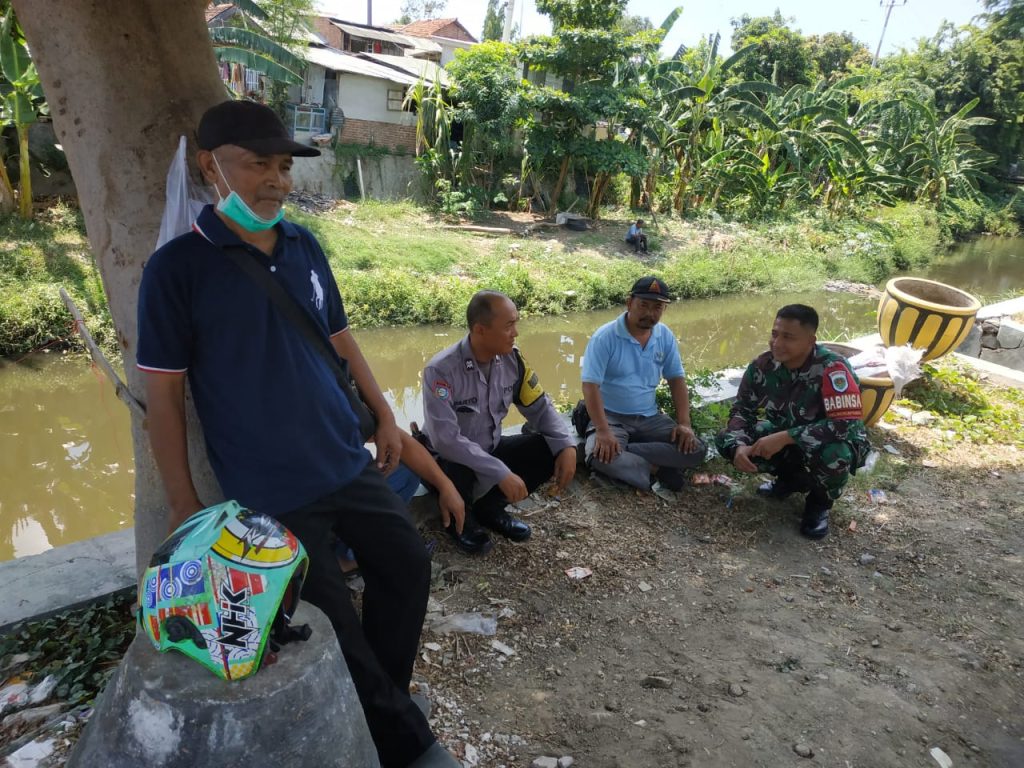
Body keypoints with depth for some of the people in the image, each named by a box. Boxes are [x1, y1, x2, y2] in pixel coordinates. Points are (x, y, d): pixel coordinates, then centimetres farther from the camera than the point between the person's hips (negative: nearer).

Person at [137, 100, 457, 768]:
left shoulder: (304, 246, 4)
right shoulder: (177, 268, -12)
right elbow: (163, 393, -8)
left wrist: (384, 414, 13)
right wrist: (184, 503, -7)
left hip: (348, 462, 6)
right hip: (268, 492, -5)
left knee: (408, 567, 13)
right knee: (333, 620, 5)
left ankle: (385, 696, 38)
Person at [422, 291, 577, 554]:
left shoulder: (512, 359, -9)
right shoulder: (441, 370, -28)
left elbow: (540, 408, -2)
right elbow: (445, 439, -34)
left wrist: (567, 446, -19)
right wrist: (502, 473, -36)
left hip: (491, 450, 6)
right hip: (449, 458, -5)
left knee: (552, 449, -13)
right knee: (458, 471, -39)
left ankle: (489, 508, 7)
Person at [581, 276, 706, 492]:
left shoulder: (666, 337, 2)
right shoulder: (604, 337, -14)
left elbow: (677, 380, 7)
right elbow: (590, 386, -20)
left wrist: (684, 423, -7)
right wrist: (603, 431, -31)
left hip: (650, 418, 5)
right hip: (612, 417, -5)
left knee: (696, 450, -13)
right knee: (600, 456, -35)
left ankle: (622, 452, -15)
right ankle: (657, 470, -13)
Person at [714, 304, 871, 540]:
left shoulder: (832, 369, -30)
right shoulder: (762, 366, -15)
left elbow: (848, 425, -36)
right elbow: (741, 409, -6)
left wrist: (784, 438, -37)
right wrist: (738, 446, -27)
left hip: (834, 443, -5)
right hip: (785, 438, 5)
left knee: (832, 454, -40)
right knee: (725, 439, -11)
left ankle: (820, 502, -2)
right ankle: (792, 479, 12)